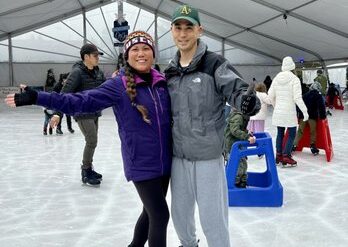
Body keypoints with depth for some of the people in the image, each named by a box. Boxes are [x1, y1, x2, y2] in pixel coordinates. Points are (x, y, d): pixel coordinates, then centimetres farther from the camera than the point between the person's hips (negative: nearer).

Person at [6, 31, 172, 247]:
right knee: (160, 215, -1)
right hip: (142, 163, -5)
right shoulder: (118, 85, -11)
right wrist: (37, 98, -22)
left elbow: (172, 114, 17)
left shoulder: (162, 82, 3)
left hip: (164, 161, 5)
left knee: (152, 212, 19)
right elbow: (81, 101, -17)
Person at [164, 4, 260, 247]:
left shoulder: (214, 64, -10)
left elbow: (236, 89, -21)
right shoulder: (170, 71, 7)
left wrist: (247, 101, -42)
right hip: (178, 156, 6)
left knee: (212, 218, 2)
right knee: (180, 212, 22)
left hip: (208, 156, -6)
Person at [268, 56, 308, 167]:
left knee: (280, 133, 14)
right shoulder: (294, 79, -11)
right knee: (292, 134, 5)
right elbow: (297, 98, -16)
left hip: (278, 111, 5)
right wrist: (305, 111, -9)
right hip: (290, 112, -5)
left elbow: (270, 95, 6)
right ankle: (286, 157, 2)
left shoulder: (276, 78, 3)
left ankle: (279, 156, 20)